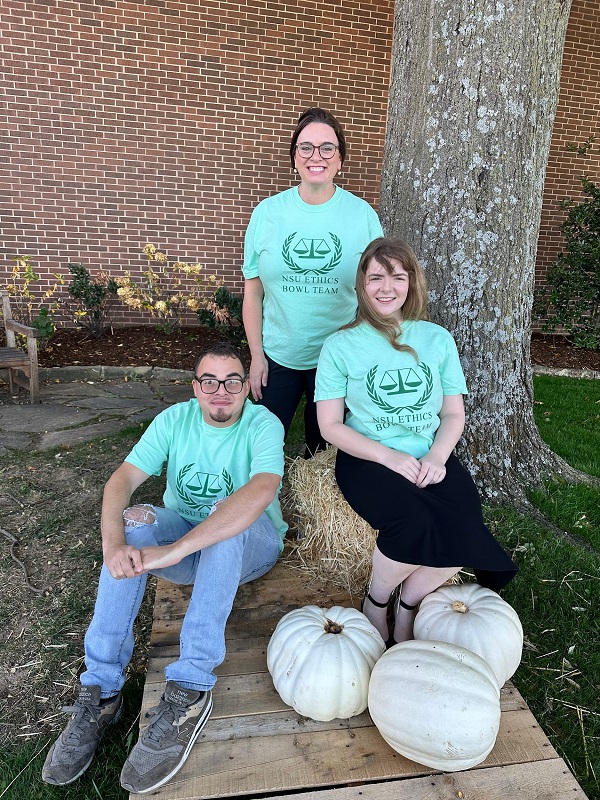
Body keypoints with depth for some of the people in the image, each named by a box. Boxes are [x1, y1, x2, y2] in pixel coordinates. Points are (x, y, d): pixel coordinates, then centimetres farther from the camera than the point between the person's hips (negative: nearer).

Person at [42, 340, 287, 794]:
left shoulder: (264, 425, -19)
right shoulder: (176, 419, -6)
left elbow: (261, 491, -39)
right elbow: (121, 480, -17)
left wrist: (173, 550, -44)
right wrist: (114, 544, -38)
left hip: (249, 547, -3)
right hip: (183, 538, 3)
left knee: (227, 517, -36)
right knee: (133, 523, -27)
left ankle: (191, 689, -33)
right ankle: (102, 690, -20)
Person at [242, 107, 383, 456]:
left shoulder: (363, 215, -4)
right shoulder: (267, 212, -3)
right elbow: (253, 291, -1)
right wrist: (256, 356, -2)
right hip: (278, 356, 1)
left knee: (324, 446, 16)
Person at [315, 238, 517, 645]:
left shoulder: (437, 339, 7)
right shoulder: (341, 345, -2)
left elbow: (454, 413, 9)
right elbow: (331, 425, -4)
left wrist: (437, 457, -11)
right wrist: (391, 457, -16)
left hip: (430, 458, 4)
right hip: (368, 459, -3)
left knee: (464, 531, -24)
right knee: (414, 524, -30)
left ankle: (409, 606, 7)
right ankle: (375, 602, 3)